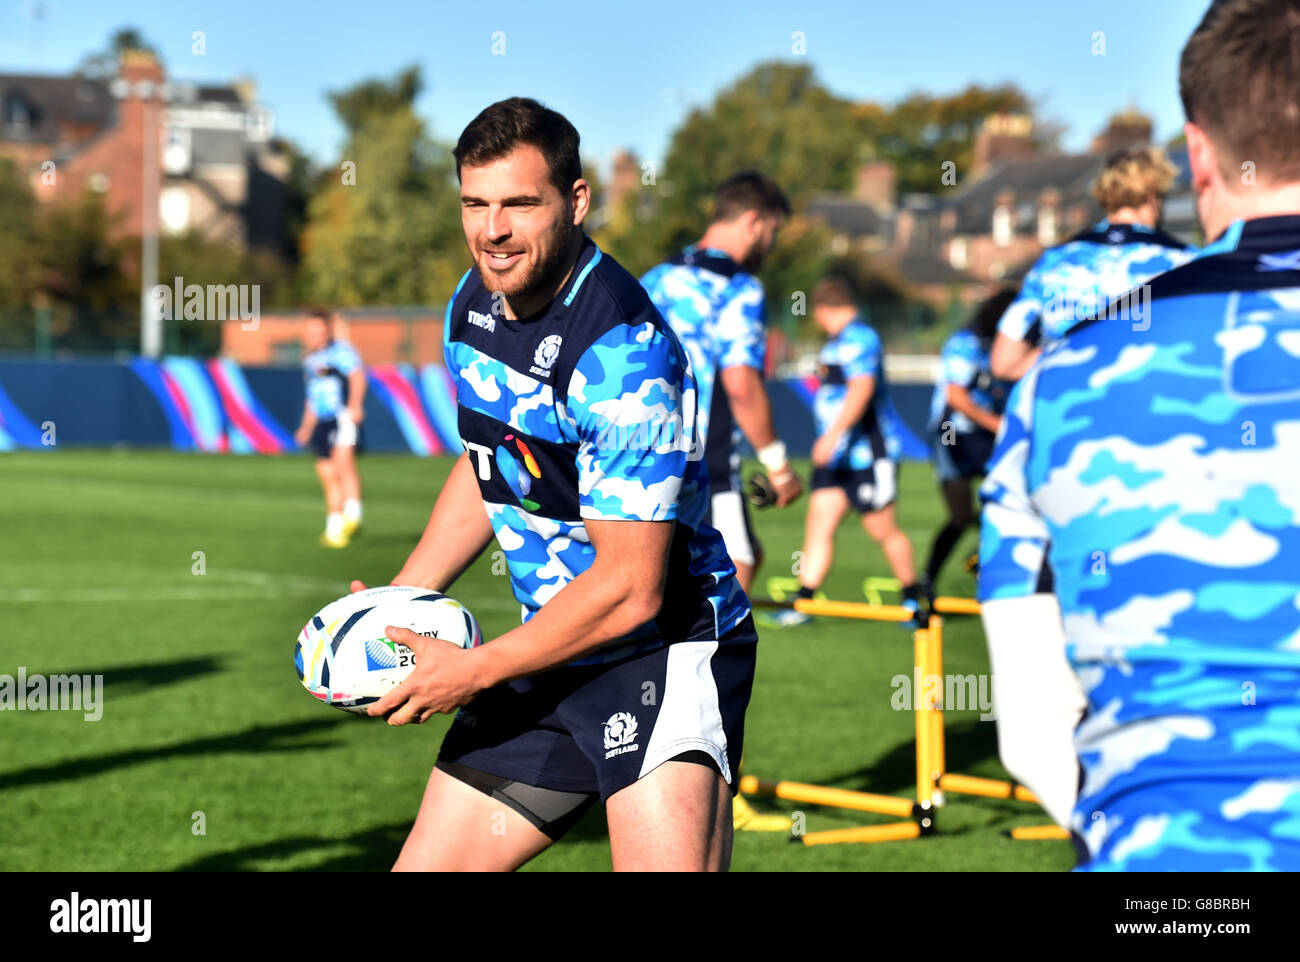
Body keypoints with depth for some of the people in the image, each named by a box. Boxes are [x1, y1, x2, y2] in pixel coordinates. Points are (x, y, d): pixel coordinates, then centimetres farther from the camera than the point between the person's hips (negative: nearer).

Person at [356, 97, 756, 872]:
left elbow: (630, 587, -24)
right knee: (427, 866, 9)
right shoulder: (474, 303, 3)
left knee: (668, 862, -28)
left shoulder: (622, 346, -24)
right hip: (551, 651, 8)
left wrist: (475, 670, -16)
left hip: (663, 653, -8)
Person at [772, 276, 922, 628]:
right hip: (836, 454, 9)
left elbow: (862, 388, -29)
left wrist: (833, 434, -35)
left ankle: (914, 599, 17)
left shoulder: (859, 338, -16)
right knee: (819, 524, -1)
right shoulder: (836, 341, 15)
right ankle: (803, 603, -3)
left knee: (883, 530, 1)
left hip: (868, 454, -9)